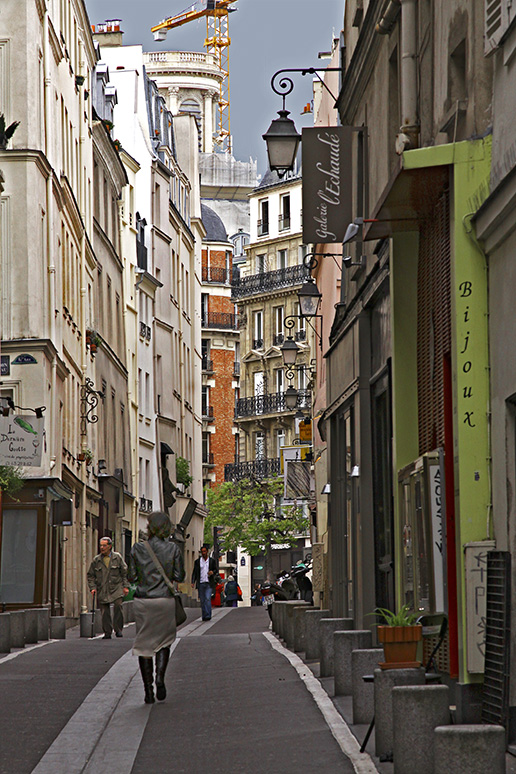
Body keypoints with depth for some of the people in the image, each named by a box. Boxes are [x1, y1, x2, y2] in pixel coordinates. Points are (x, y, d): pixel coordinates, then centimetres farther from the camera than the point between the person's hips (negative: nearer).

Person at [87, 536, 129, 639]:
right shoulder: (96, 560, 9)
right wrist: (92, 587, 1)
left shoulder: (117, 557, 6)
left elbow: (125, 572, 9)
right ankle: (107, 633, 6)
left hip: (116, 588, -2)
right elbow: (90, 575, 14)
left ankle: (118, 629, -9)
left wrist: (125, 586, 3)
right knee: (105, 611, -3)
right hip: (102, 590, 2)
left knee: (118, 605, -19)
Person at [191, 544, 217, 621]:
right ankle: (204, 616, 10)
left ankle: (208, 615, -16)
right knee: (202, 600, 3)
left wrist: (212, 572, -12)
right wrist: (193, 582, -5)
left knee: (208, 599, -15)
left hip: (209, 583, -2)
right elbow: (194, 572, 7)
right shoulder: (197, 561, 8)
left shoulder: (212, 561, 7)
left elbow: (215, 570, 12)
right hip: (200, 583, 2)